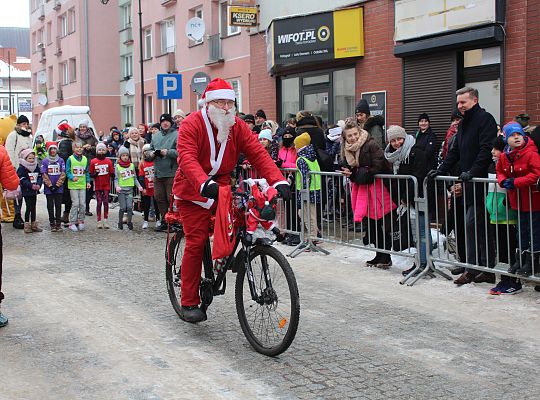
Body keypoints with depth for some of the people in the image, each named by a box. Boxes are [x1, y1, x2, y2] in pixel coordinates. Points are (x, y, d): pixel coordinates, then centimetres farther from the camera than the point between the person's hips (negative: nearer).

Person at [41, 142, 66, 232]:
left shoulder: (61, 160, 3)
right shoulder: (45, 161, 0)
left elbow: (63, 174, 0)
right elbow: (44, 174, -2)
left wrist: (57, 185, -8)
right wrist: (50, 185, -9)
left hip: (59, 188, 1)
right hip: (48, 188, -1)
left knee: (58, 206, 2)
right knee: (50, 206, 4)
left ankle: (58, 224, 7)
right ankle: (52, 224, 10)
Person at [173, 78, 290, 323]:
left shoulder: (237, 126, 1)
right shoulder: (192, 125, -13)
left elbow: (258, 154, -7)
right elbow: (187, 158, -27)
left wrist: (278, 181, -23)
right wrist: (204, 184, -45)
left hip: (221, 188, 5)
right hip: (194, 192, -4)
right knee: (196, 242, -8)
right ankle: (189, 303, -1)